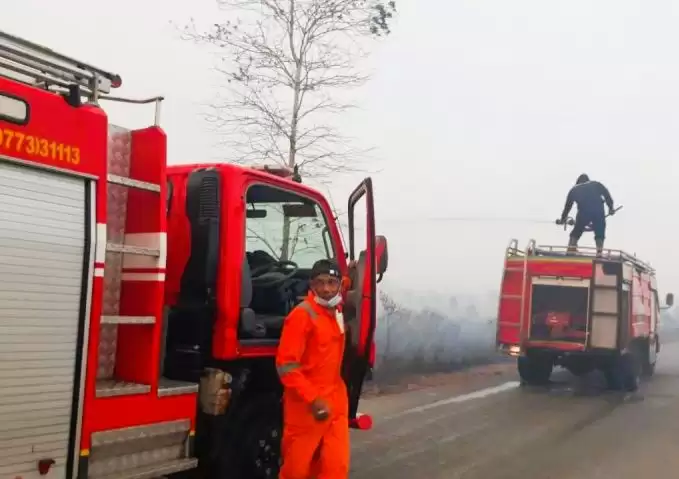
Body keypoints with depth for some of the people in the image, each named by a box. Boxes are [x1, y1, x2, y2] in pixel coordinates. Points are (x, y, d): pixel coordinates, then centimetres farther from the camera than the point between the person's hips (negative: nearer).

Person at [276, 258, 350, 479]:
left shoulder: (336, 309, 9)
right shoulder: (302, 314, -15)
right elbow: (286, 366, -19)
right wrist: (313, 399, -23)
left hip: (335, 402, 7)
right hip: (306, 406, -7)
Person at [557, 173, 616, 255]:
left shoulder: (574, 189, 27)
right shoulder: (596, 184, 27)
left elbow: (567, 206, 31)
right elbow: (606, 194, 13)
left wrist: (563, 219, 43)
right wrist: (611, 207, 19)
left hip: (583, 212, 0)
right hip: (598, 211, 0)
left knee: (575, 233, 17)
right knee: (599, 234, 13)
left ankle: (571, 252, 4)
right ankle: (599, 254, -2)